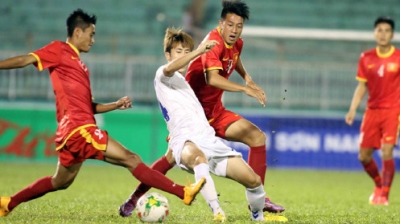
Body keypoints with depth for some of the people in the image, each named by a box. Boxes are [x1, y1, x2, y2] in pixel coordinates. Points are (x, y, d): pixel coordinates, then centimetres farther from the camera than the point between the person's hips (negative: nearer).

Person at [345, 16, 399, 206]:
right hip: (372, 110, 4)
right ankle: (379, 185, 30)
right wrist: (352, 109, -1)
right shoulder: (366, 58, 5)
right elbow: (361, 87, 10)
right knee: (364, 156, 3)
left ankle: (383, 195, -5)